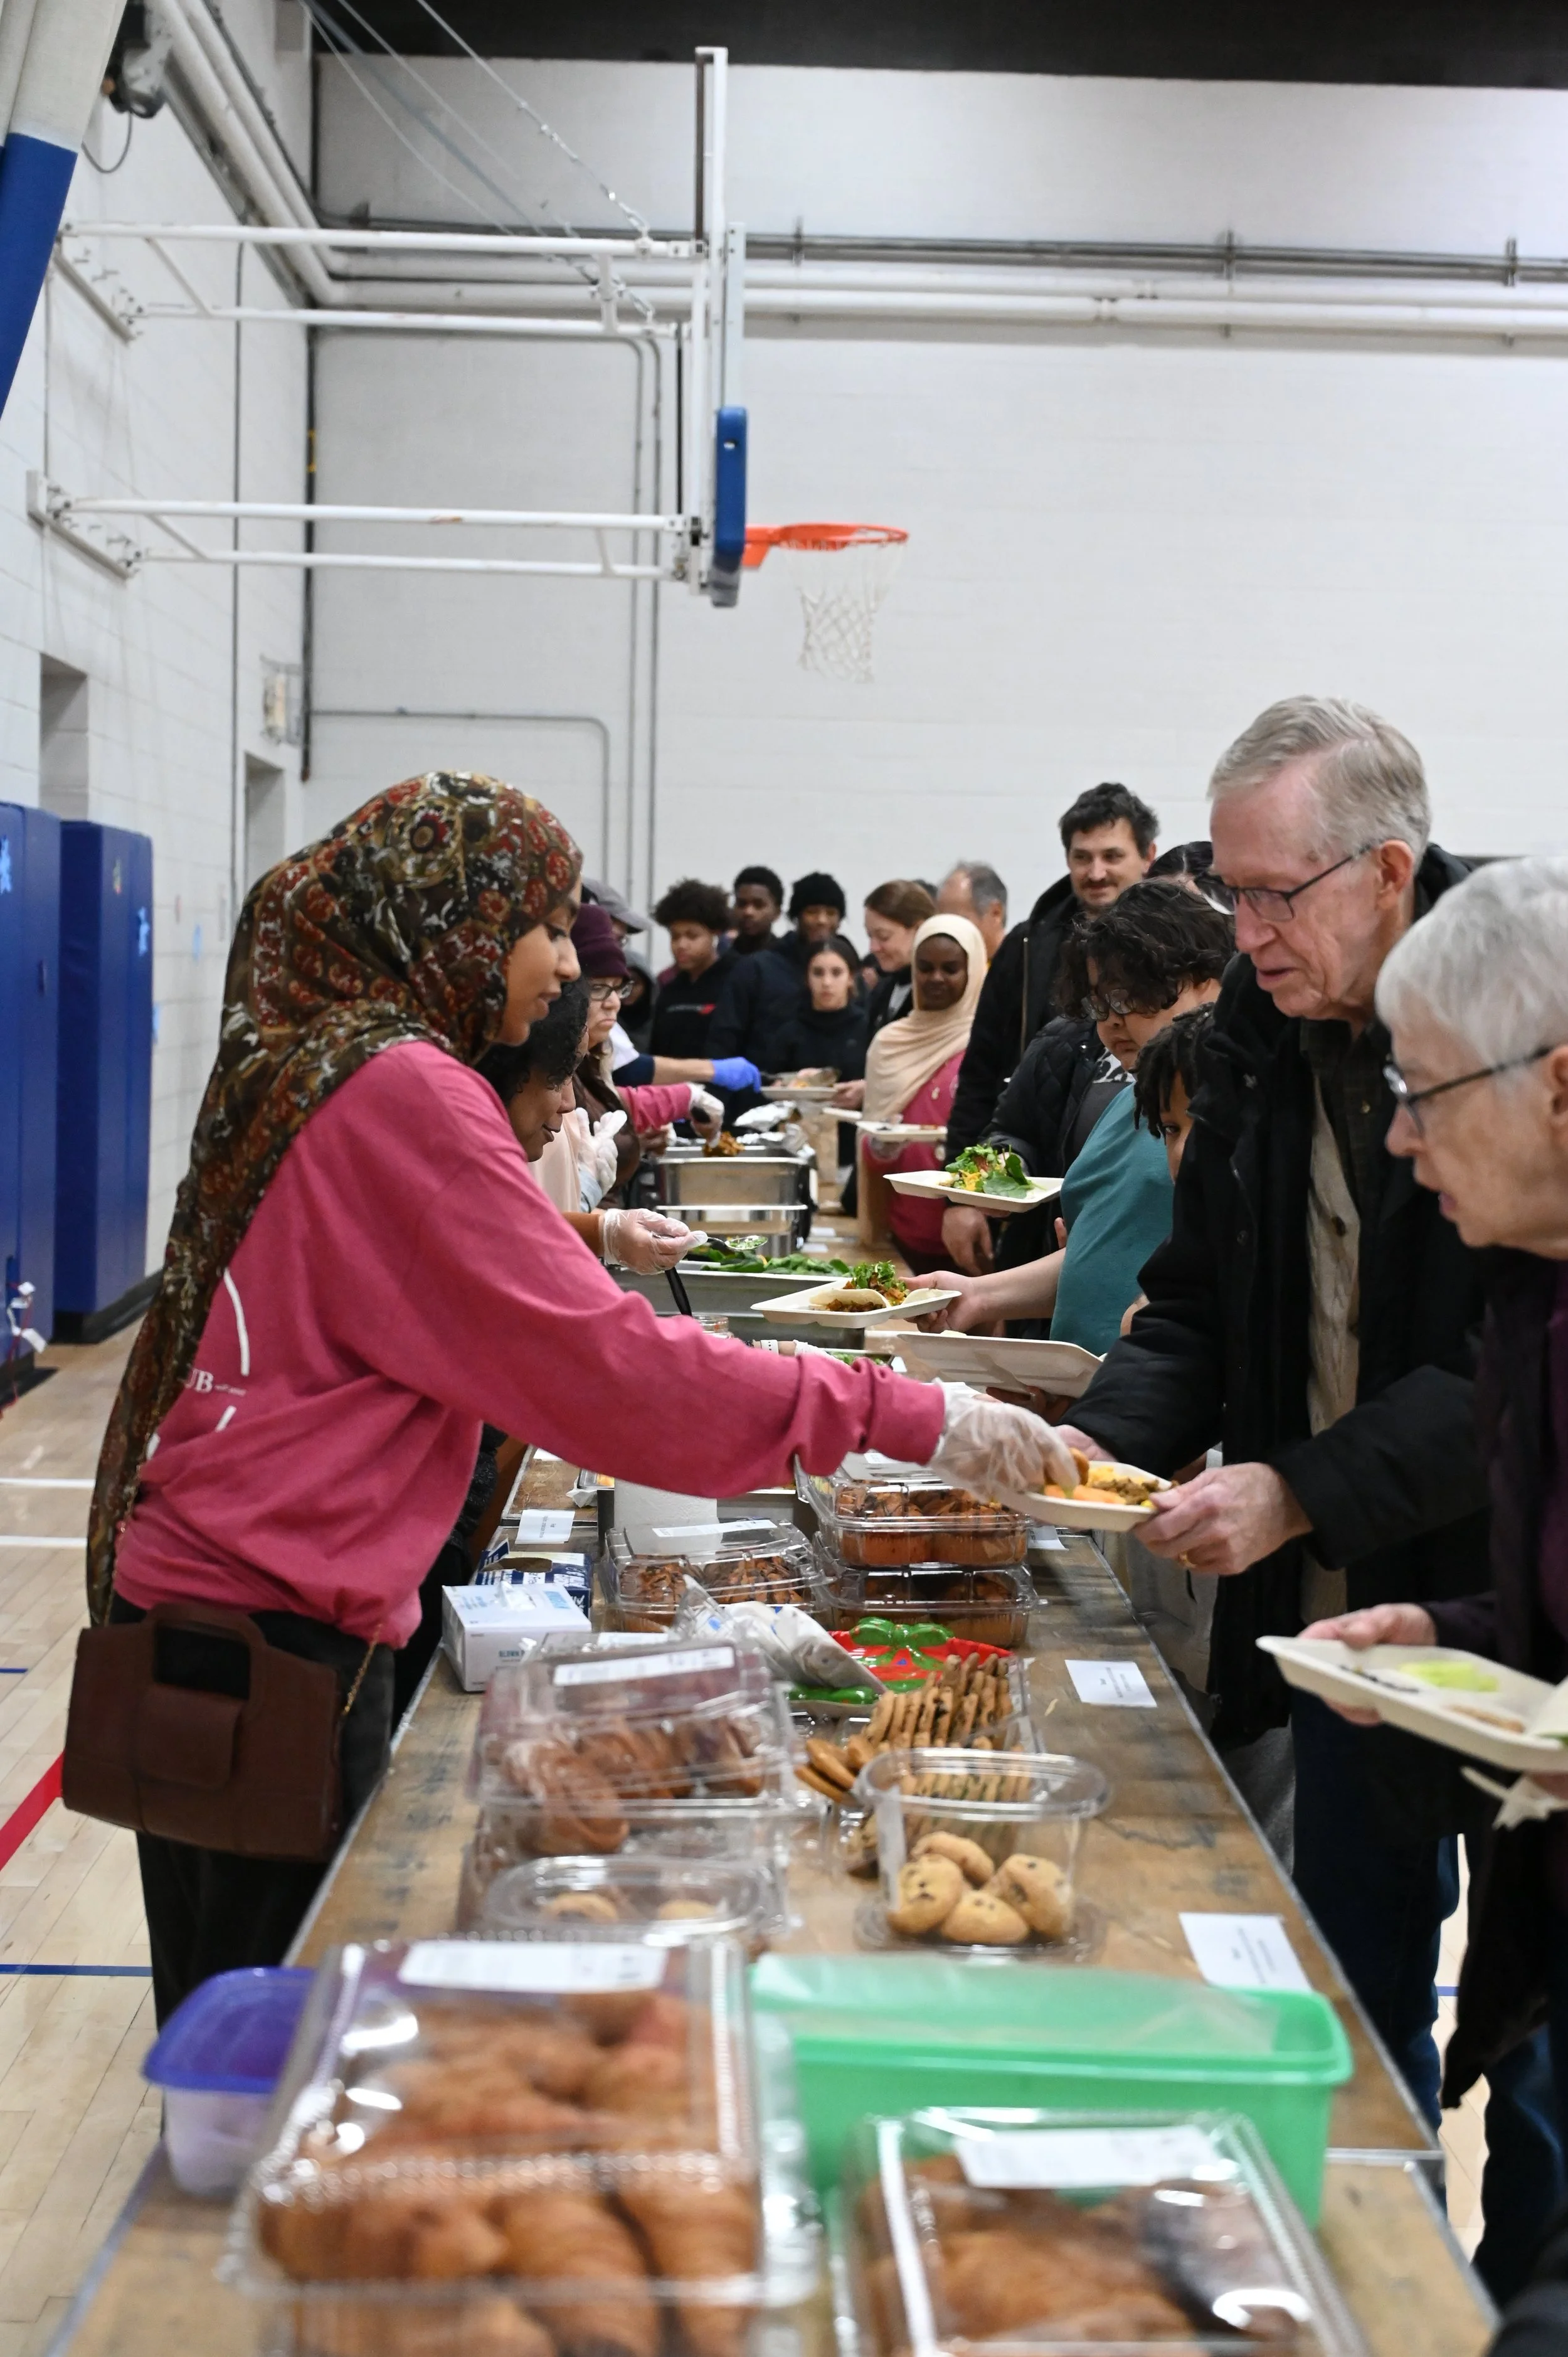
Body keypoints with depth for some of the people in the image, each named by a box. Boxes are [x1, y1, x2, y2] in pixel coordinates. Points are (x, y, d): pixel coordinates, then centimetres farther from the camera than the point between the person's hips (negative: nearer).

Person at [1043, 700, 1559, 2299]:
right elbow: (1203, 1301, 11)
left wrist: (1300, 1492, -25)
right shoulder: (1261, 1037, 4)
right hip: (1335, 1618, 7)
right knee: (1352, 2022, 19)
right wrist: (1108, 1433, -7)